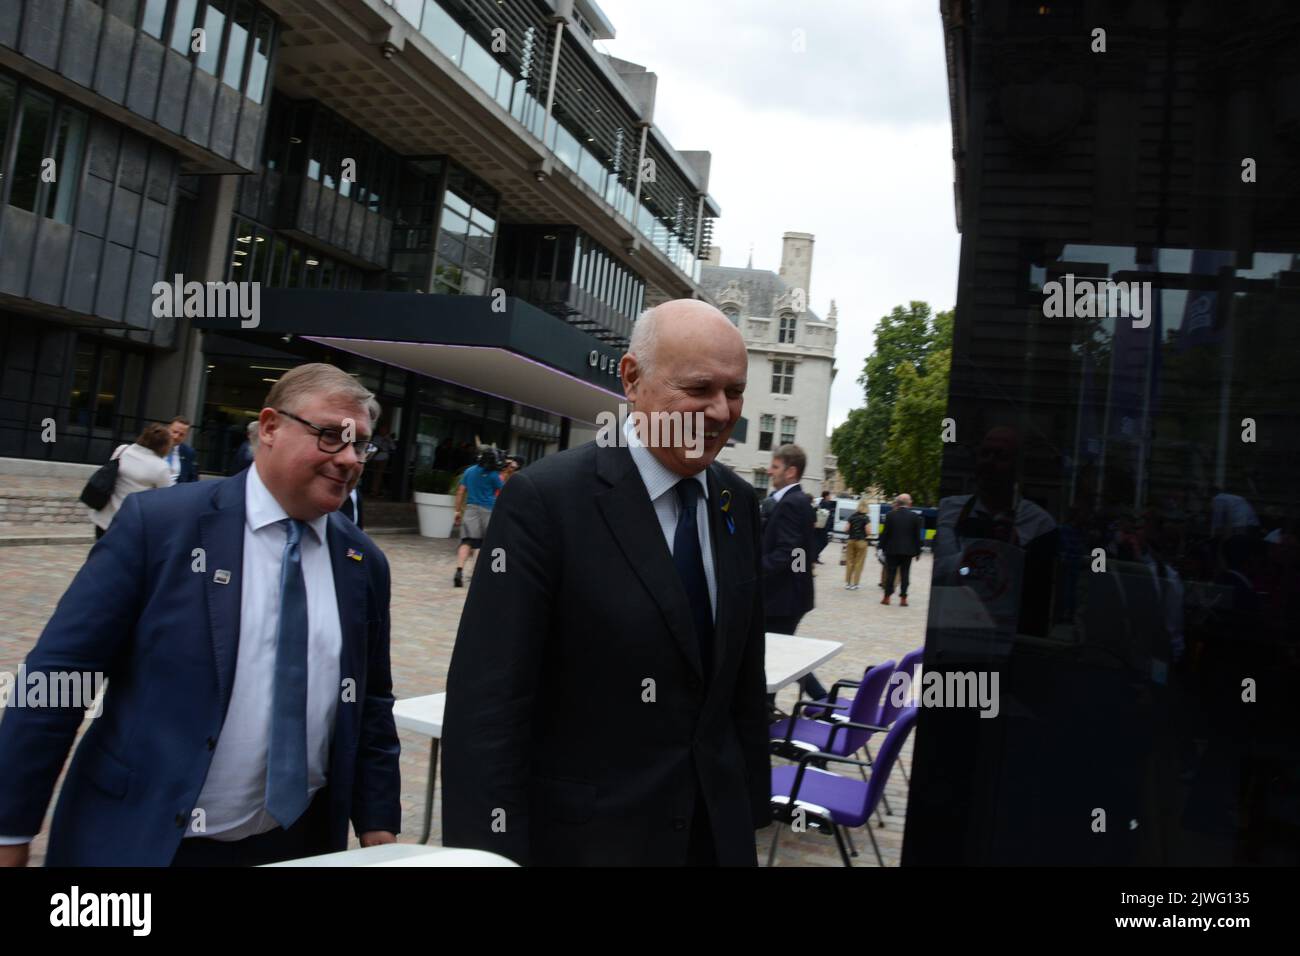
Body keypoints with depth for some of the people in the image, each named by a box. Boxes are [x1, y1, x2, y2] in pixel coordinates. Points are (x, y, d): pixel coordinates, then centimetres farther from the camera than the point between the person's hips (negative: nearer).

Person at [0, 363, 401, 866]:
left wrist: (378, 824, 5)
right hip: (147, 839, -3)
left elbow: (372, 704, 6)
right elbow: (56, 672, -11)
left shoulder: (365, 563, 0)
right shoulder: (157, 523, -12)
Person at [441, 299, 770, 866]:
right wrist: (491, 850, -18)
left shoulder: (738, 502, 1)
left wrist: (752, 806, 9)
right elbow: (487, 704, -18)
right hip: (586, 835, -5)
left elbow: (745, 675, 7)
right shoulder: (546, 498, -18)